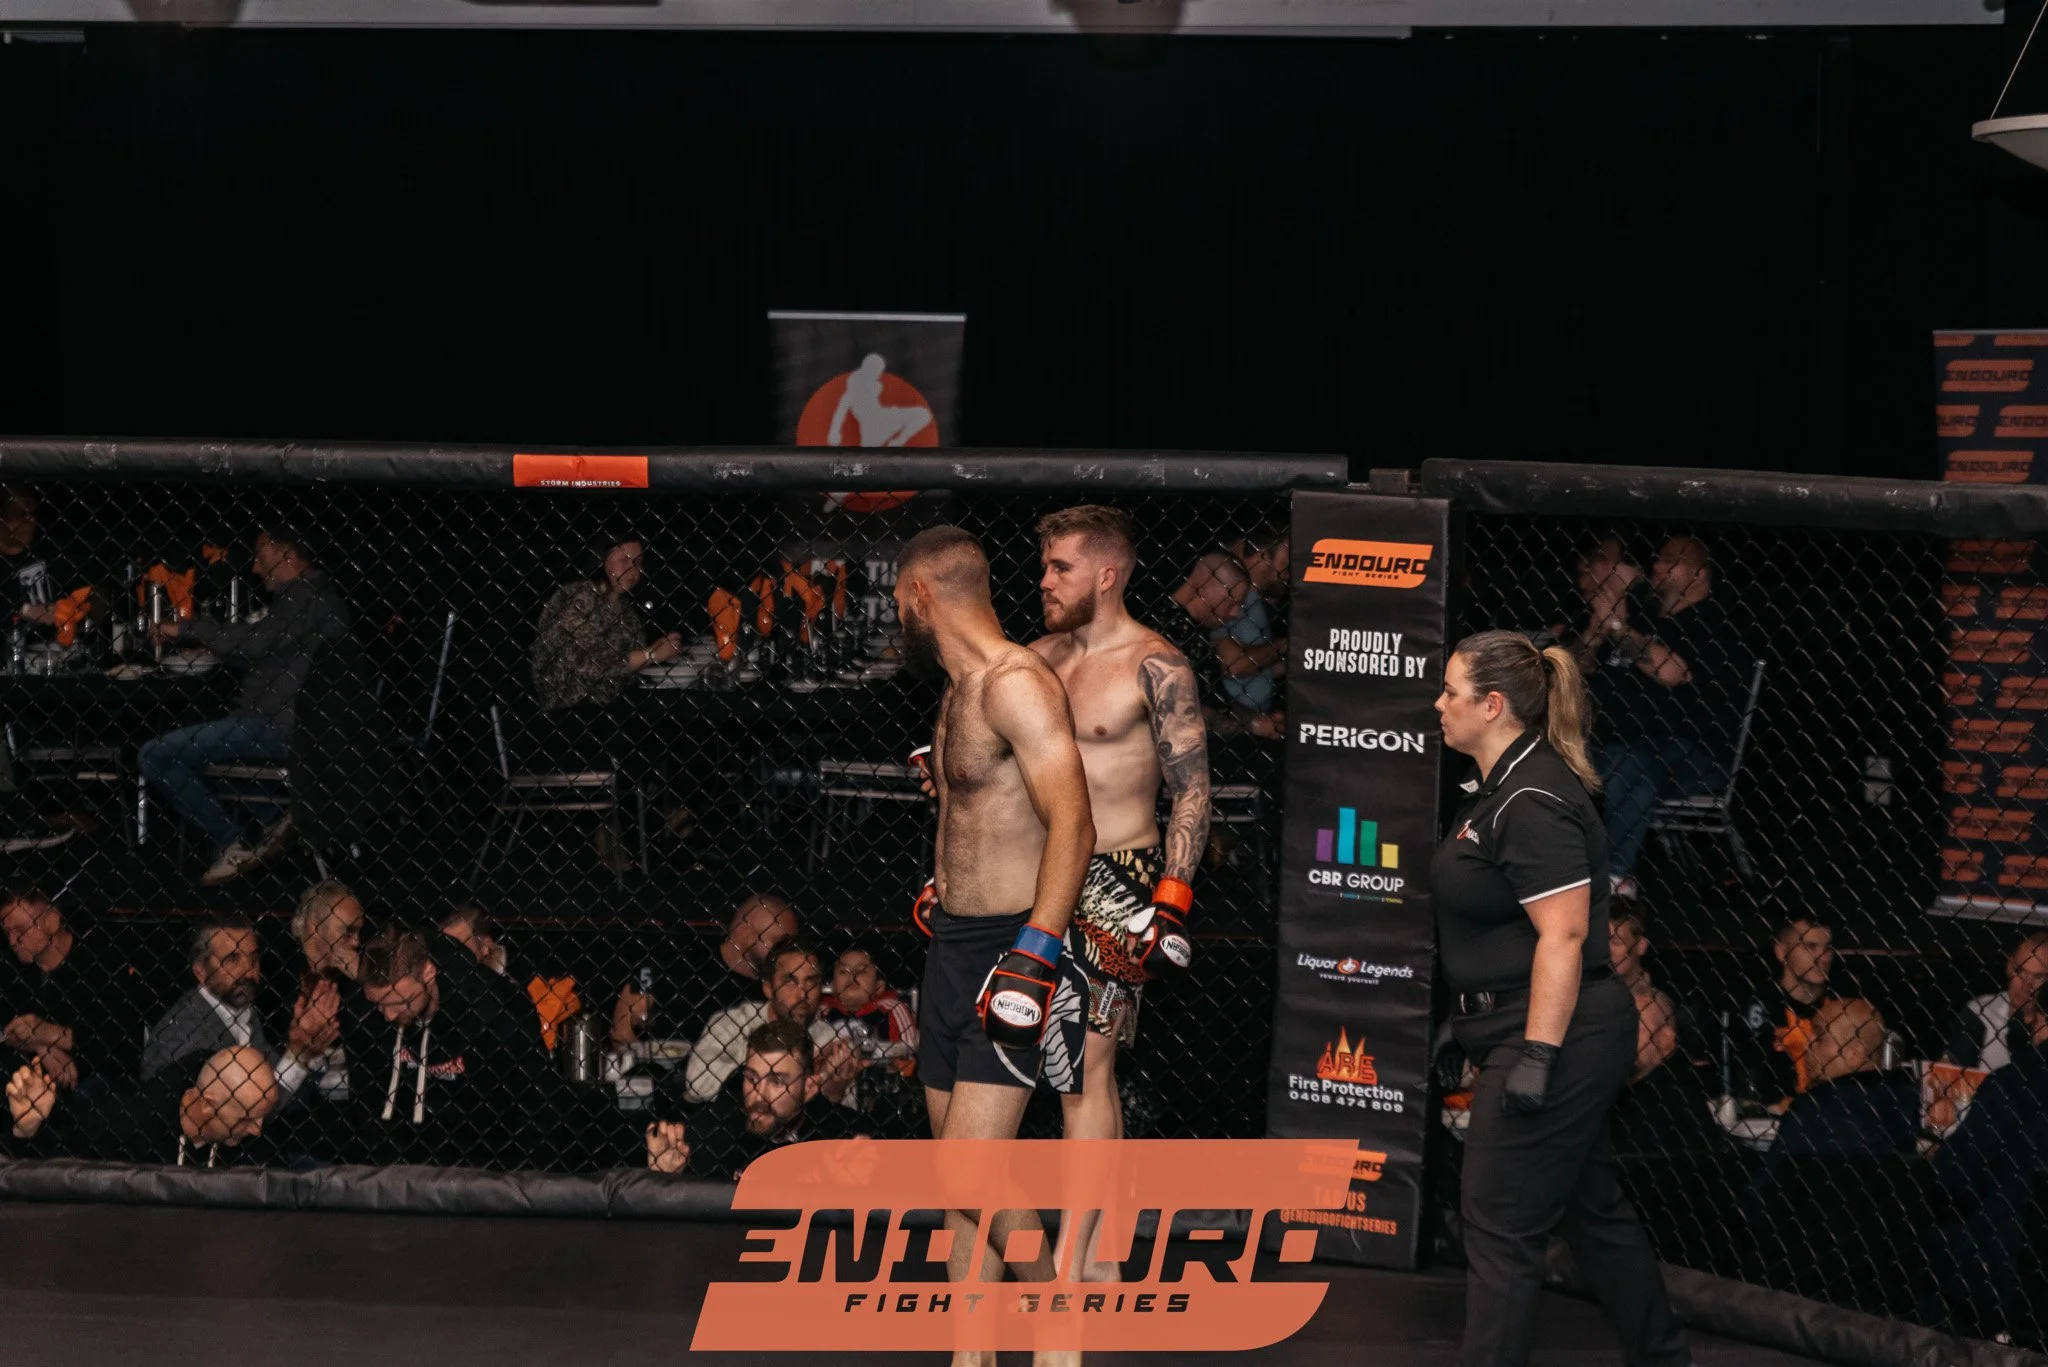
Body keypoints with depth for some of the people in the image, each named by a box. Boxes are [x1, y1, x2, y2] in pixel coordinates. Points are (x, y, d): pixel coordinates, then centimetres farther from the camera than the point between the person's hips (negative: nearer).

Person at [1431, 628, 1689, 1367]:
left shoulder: (1532, 803, -19)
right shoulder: (1500, 787, 13)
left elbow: (1563, 934, -24)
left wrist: (1536, 1056, -26)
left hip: (1554, 1033, -11)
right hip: (1544, 1035, 11)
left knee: (1500, 1225, -7)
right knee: (1591, 1208, 19)